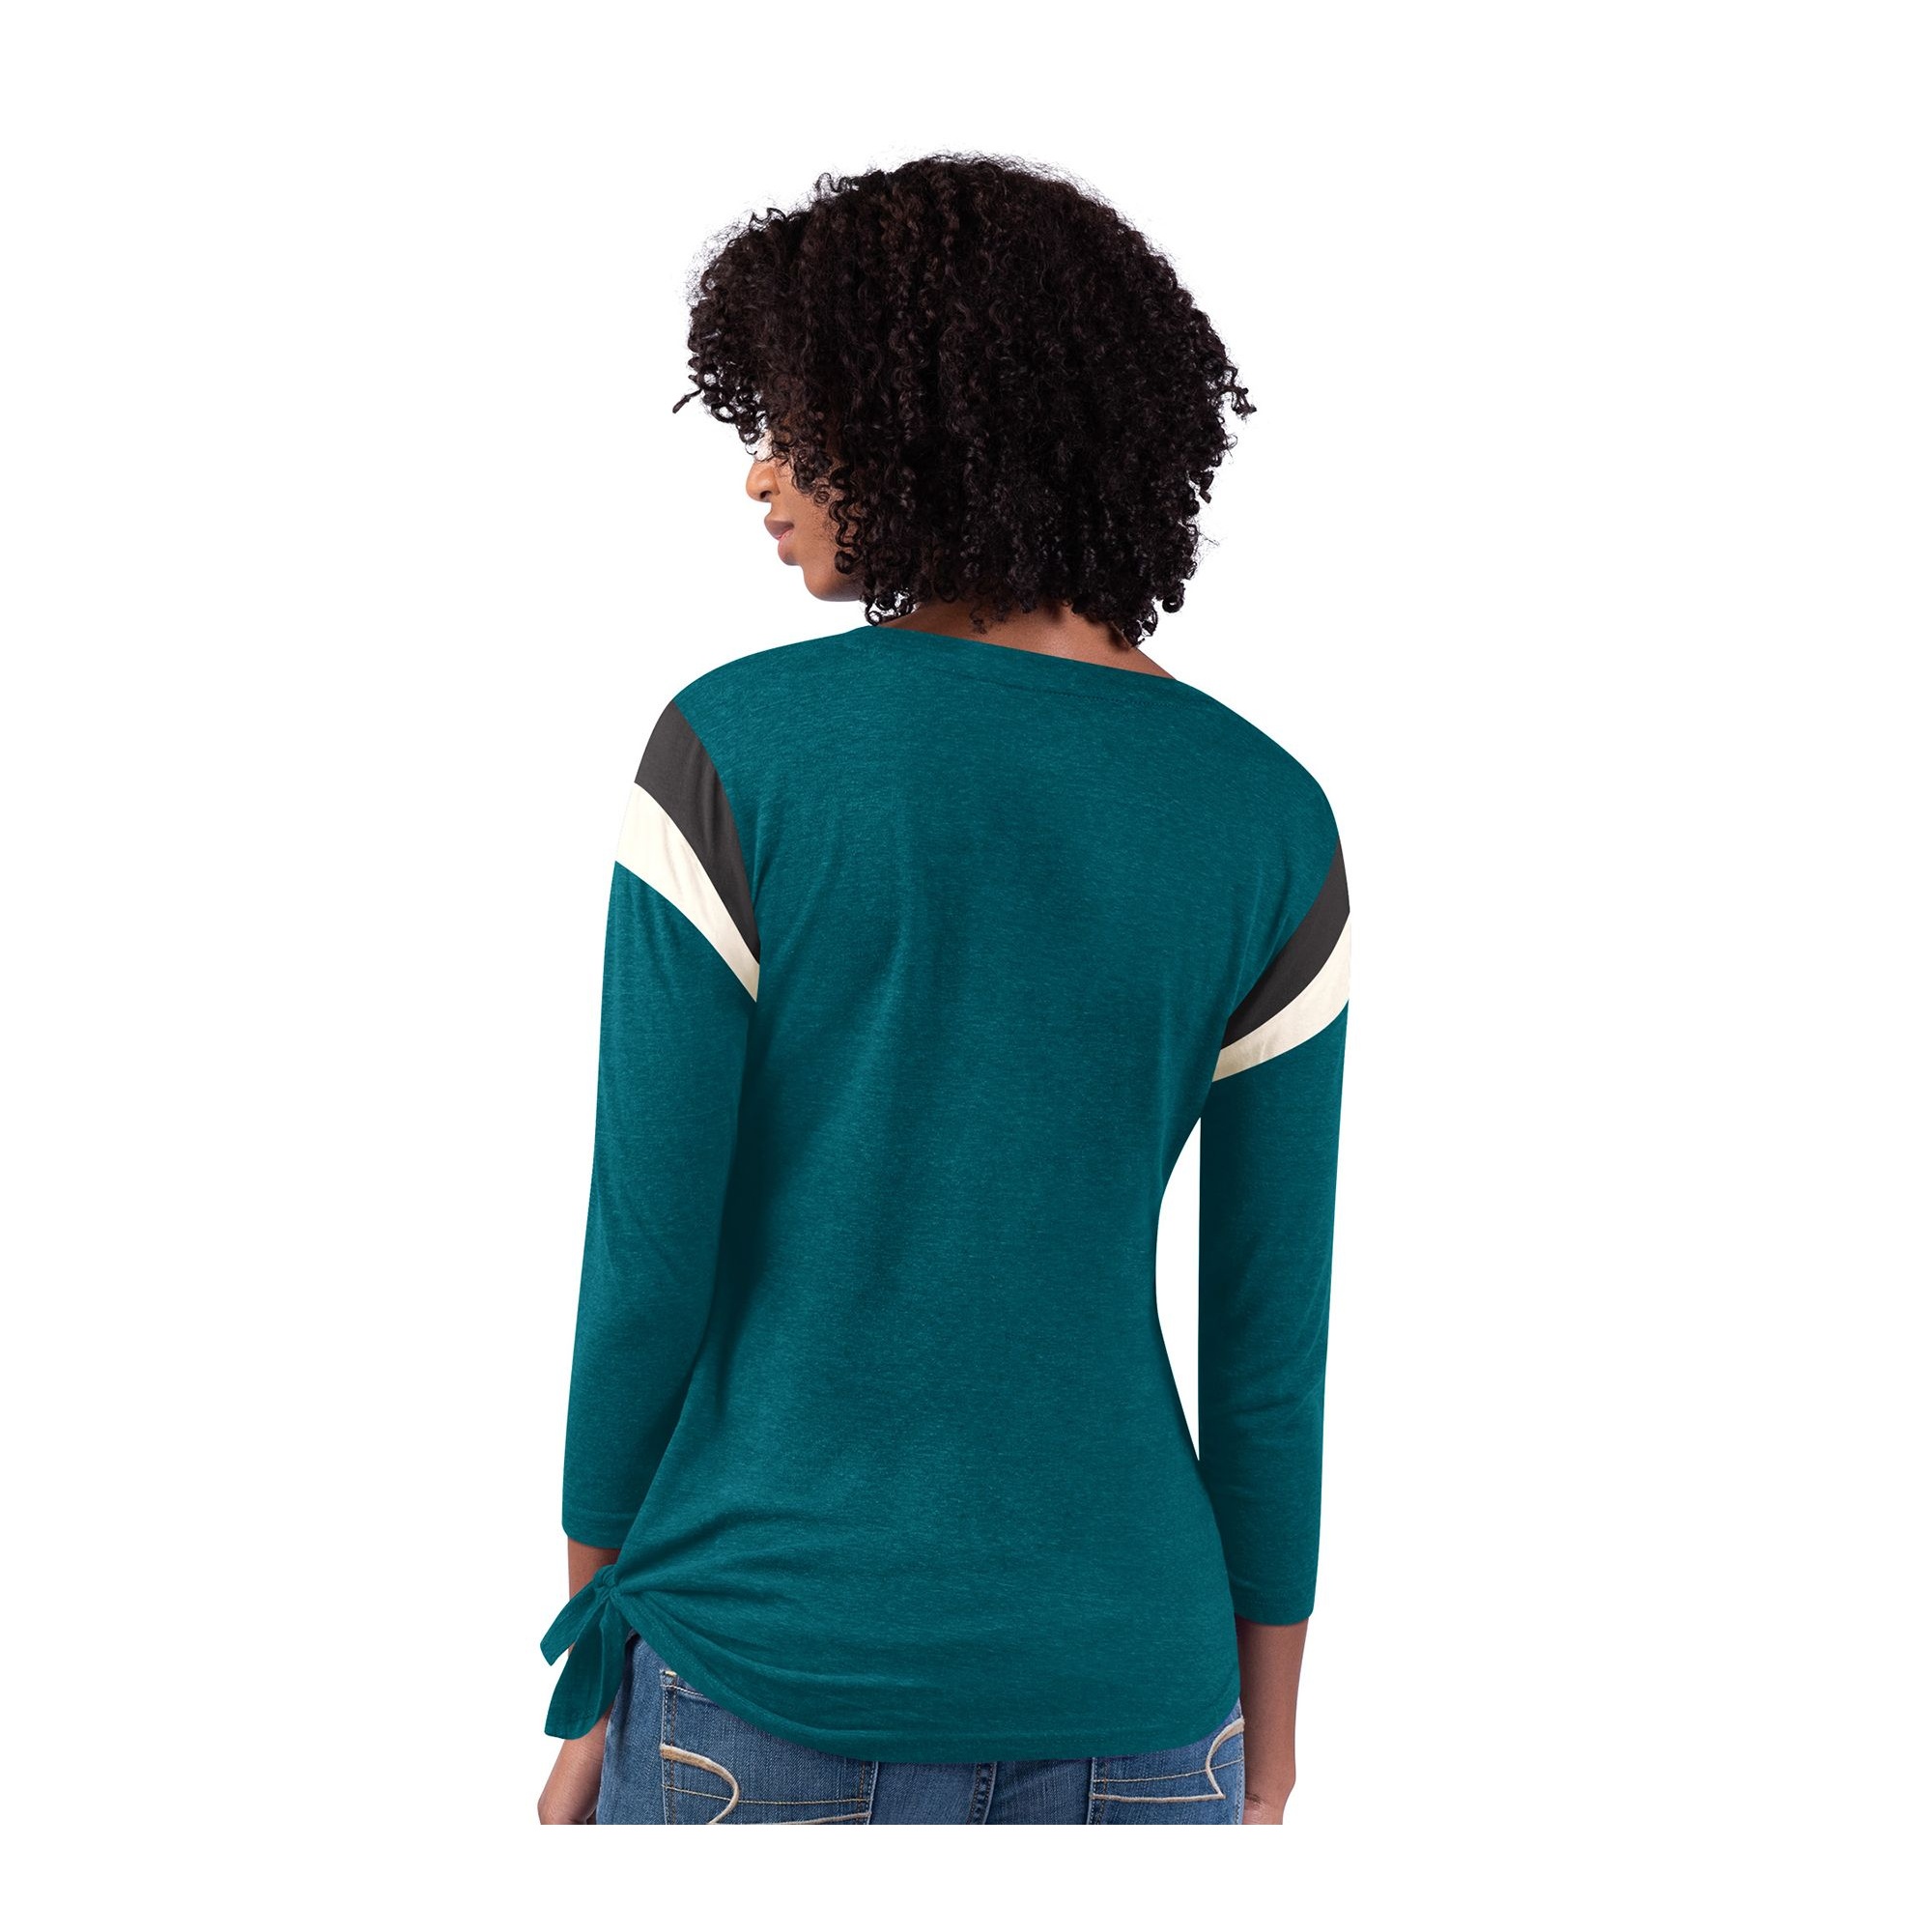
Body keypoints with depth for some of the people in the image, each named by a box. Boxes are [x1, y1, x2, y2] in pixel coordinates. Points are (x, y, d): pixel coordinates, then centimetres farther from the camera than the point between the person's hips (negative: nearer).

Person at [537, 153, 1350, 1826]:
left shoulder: (734, 750, -14)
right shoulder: (1267, 819, -6)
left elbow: (646, 1260, -11)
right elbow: (1272, 1333, -3)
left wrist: (592, 1680, 4)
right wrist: (1263, 1765, 9)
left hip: (773, 1677, -2)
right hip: (1109, 1688, 2)